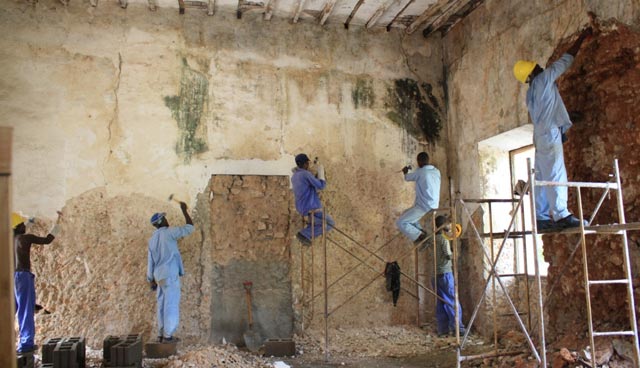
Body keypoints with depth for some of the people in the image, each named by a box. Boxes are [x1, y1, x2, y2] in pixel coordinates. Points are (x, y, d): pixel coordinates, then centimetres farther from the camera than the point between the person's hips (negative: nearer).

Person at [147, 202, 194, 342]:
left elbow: (150, 261, 16)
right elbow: (190, 227, -6)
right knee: (171, 305, -3)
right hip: (170, 275, -7)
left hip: (159, 276, 8)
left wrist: (151, 280, 21)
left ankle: (161, 334, 14)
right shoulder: (168, 232, -9)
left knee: (162, 305, 12)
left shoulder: (152, 239, 13)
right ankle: (168, 335, -2)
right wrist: (184, 210, 3)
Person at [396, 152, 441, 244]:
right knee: (406, 214, 26)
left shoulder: (419, 172, -14)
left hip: (423, 207, -8)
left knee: (400, 223, -5)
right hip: (433, 206, 8)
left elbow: (407, 178, 6)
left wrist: (405, 171, 29)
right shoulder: (437, 172, 6)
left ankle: (420, 236, -12)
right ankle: (420, 233, 15)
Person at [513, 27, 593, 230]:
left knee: (543, 178, 5)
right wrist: (582, 37, 15)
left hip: (541, 135, 9)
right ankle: (561, 215, -19)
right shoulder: (544, 78, -2)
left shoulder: (531, 93, 20)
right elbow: (566, 59, 5)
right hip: (550, 133, -9)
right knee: (556, 174, -14)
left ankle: (542, 218, 3)